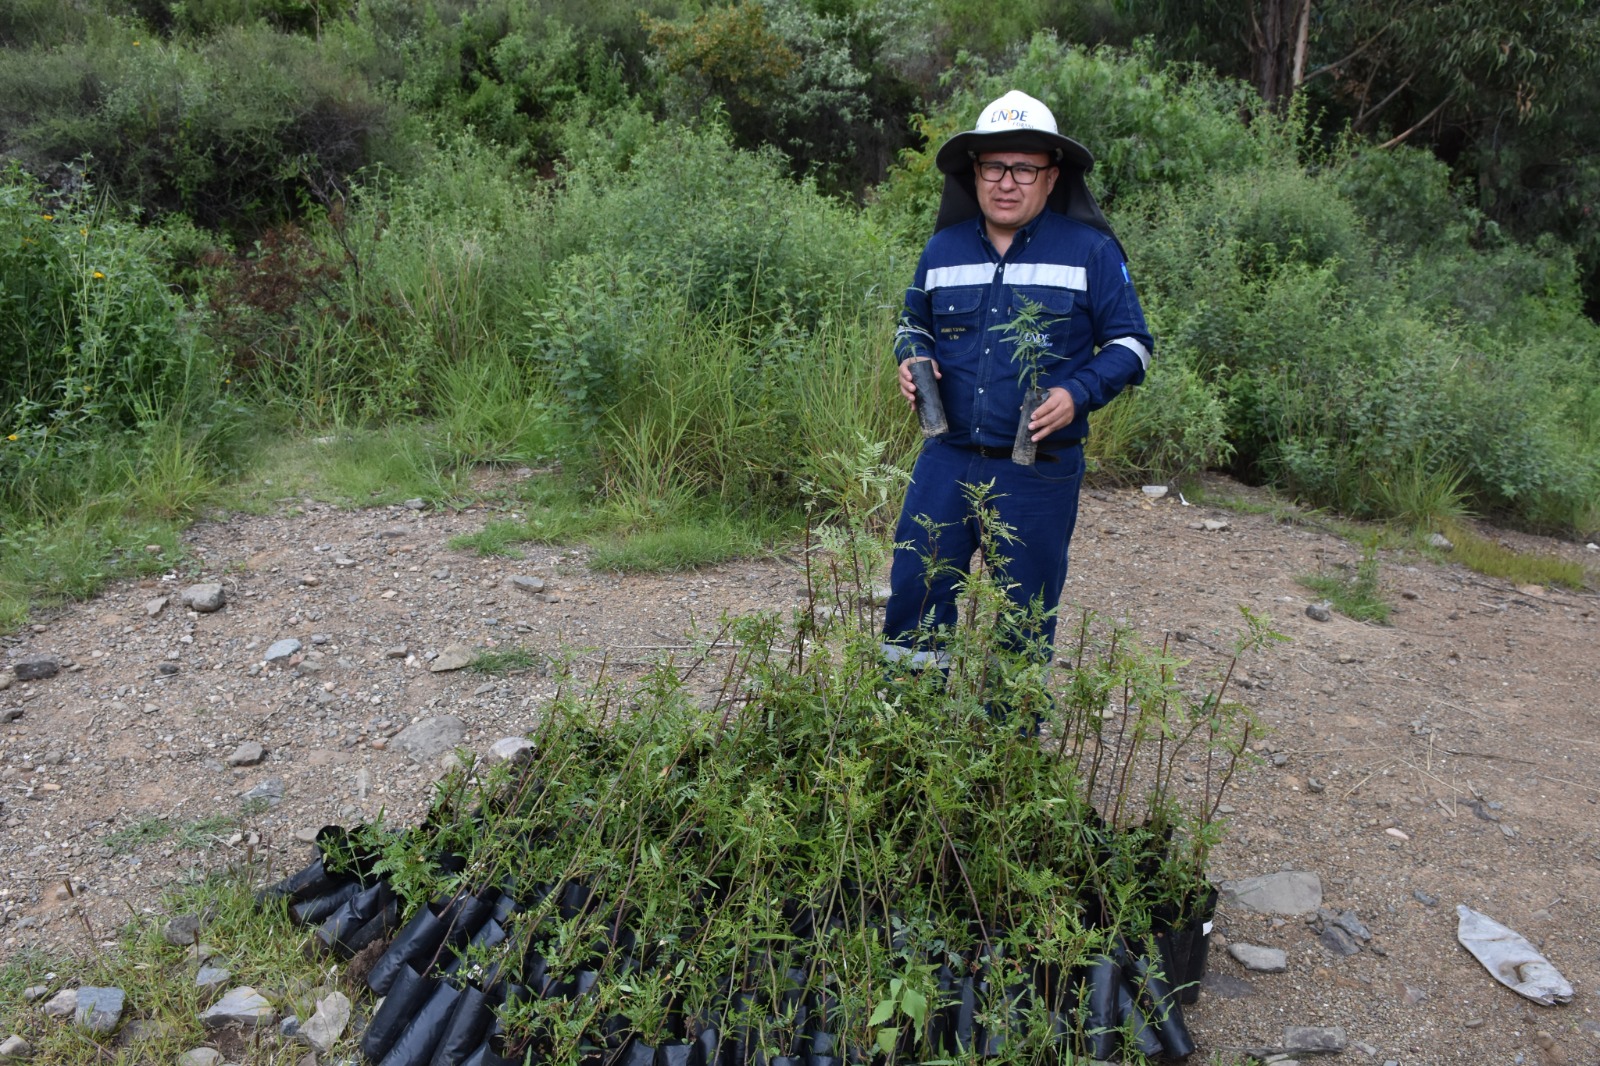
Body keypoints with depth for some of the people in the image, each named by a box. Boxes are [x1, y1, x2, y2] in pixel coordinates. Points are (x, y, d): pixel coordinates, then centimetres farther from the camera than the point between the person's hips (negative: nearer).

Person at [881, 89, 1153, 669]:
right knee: (913, 595, 5)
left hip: (1040, 473, -3)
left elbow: (1129, 343, 1)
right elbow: (913, 322, 22)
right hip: (947, 459, 3)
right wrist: (911, 358, -1)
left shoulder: (1091, 251, -3)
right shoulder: (943, 249, 7)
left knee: (1025, 616, 9)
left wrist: (1079, 394, -17)